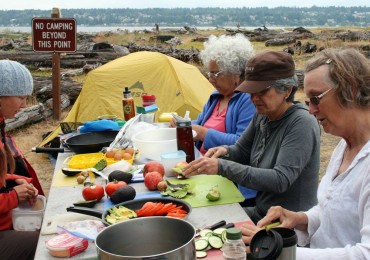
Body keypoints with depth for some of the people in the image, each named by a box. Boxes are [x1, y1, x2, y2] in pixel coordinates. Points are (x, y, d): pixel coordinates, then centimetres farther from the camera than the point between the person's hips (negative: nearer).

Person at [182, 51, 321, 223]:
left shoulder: (302, 124, -20)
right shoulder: (262, 115, 2)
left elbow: (281, 180, -27)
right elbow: (242, 150, 16)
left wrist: (222, 167, -30)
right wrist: (225, 151, -8)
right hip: (261, 212, 7)